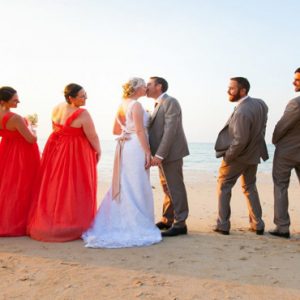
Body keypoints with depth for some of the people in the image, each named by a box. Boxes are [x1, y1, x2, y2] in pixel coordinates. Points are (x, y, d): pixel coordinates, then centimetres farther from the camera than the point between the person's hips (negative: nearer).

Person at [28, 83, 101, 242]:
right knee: (74, 189, 6)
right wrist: (98, 151, 2)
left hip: (55, 149, 7)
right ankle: (72, 225, 16)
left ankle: (48, 222, 30)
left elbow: (55, 129, 9)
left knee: (53, 186, 17)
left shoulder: (56, 108, -1)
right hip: (75, 153, -7)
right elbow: (92, 136, -15)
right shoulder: (82, 114, -21)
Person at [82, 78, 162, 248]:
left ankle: (119, 224, 21)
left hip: (124, 147, 9)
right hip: (136, 147, -9)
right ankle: (136, 226, 2)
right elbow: (140, 131, -18)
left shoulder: (122, 105, 15)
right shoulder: (136, 105, -11)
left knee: (124, 186, 13)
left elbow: (116, 130, 18)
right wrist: (147, 152, -17)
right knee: (136, 187, -4)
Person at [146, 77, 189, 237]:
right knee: (167, 188, 15)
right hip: (162, 153, 9)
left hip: (170, 153, -9)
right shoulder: (159, 104, 17)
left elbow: (170, 130, -21)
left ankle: (180, 224, 4)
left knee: (175, 188, -3)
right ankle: (167, 220, 25)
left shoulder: (170, 102, -13)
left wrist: (159, 155, -23)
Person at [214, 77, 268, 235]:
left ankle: (223, 225, 11)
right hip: (253, 155, 8)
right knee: (250, 188, 20)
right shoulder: (260, 104, -2)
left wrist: (227, 156, -16)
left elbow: (240, 140, -29)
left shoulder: (242, 112, -30)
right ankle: (258, 225, 21)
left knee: (224, 188, 9)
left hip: (237, 156, -8)